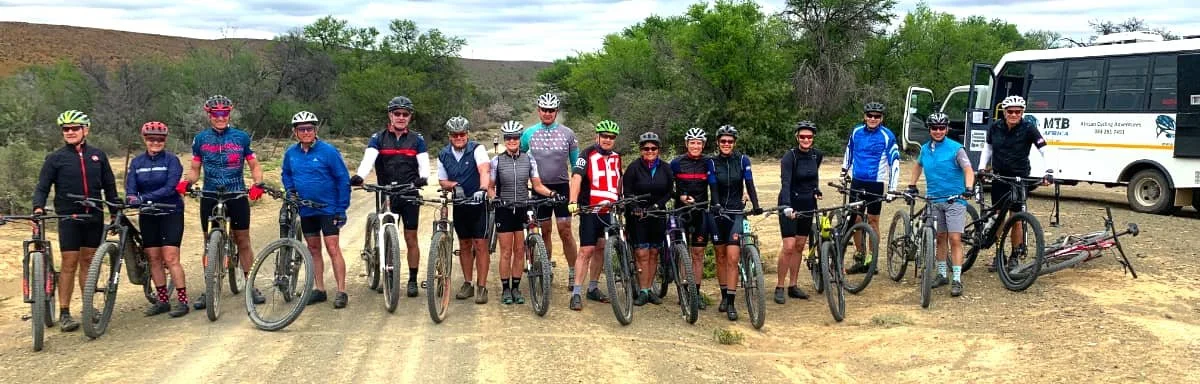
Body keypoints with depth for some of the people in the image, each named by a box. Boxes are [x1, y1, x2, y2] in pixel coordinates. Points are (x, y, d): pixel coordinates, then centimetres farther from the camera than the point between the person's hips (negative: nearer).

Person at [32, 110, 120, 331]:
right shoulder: (55, 158, 0)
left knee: (88, 261, 10)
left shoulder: (98, 156, 7)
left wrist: (115, 213, 11)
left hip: (94, 217, 2)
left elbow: (109, 186, 12)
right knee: (69, 264, -3)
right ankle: (64, 313, 3)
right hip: (68, 217, -2)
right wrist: (38, 207, -20)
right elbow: (42, 187, -2)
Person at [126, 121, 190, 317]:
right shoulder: (137, 162, 6)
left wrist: (144, 197, -28)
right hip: (148, 216, 4)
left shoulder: (171, 160, -6)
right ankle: (163, 301, 15)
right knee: (154, 259, 6)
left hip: (170, 213, -4)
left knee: (170, 258, -9)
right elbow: (130, 187, -3)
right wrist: (131, 198, -27)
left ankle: (182, 301, -4)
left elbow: (170, 188, -17)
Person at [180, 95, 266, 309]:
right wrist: (186, 183, -12)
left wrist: (258, 184, -14)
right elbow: (195, 170, 9)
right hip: (210, 196, 1)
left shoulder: (241, 137, 2)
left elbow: (254, 165, 5)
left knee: (243, 241, 2)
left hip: (237, 195, -1)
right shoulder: (200, 139, 5)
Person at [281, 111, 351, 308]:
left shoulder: (328, 151, -13)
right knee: (313, 249, 11)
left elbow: (343, 179, -10)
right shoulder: (291, 153, 2)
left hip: (328, 209, -5)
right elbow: (286, 174, 22)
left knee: (332, 248, -7)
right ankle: (319, 289, 20)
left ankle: (342, 291, -3)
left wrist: (342, 208, -12)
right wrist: (291, 191, 3)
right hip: (306, 210, 5)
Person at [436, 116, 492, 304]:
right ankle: (467, 283, 23)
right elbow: (442, 181, 9)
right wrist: (454, 185, -14)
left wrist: (482, 189, -46)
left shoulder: (477, 149, -12)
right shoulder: (443, 155, 2)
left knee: (481, 245, -4)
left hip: (479, 203, -4)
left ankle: (481, 287, 2)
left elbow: (485, 170, -28)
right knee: (464, 245, 12)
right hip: (459, 204, 4)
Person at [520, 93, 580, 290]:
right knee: (544, 231, 8)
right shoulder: (529, 133, 3)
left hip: (562, 187, -1)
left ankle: (573, 274, 4)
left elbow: (576, 163, 6)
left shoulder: (567, 133, 0)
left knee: (565, 231, -4)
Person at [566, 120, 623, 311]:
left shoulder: (616, 157, 11)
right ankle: (576, 294, -7)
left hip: (609, 211, 6)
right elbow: (576, 177, -20)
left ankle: (593, 288, 24)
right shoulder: (587, 155, -8)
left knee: (601, 249, 12)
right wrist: (573, 201, -32)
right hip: (590, 210, -6)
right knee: (586, 251, -10)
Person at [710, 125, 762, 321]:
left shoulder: (743, 160, -1)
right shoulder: (712, 162, -2)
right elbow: (713, 188, -11)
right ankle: (724, 296, 24)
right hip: (718, 212, 1)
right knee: (721, 257, 10)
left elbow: (749, 185, -7)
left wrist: (756, 206, -21)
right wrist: (716, 205, -29)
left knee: (732, 258, -11)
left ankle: (731, 303, -9)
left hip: (737, 212, -1)